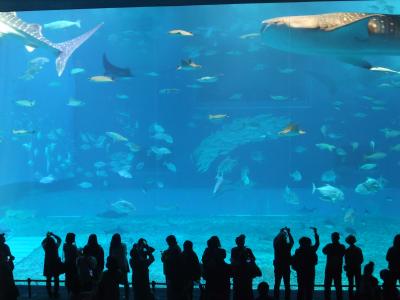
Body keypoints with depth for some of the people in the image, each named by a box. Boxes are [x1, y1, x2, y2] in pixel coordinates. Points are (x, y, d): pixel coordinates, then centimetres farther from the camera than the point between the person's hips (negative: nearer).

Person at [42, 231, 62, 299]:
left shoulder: (46, 247, -13)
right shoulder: (56, 246, -14)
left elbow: (42, 242, 10)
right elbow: (59, 239, 4)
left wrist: (47, 237, 14)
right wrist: (53, 235, 4)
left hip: (48, 266, 0)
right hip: (56, 265, 0)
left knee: (48, 280, 11)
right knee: (56, 280, 11)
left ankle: (50, 294, 16)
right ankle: (56, 294, 15)